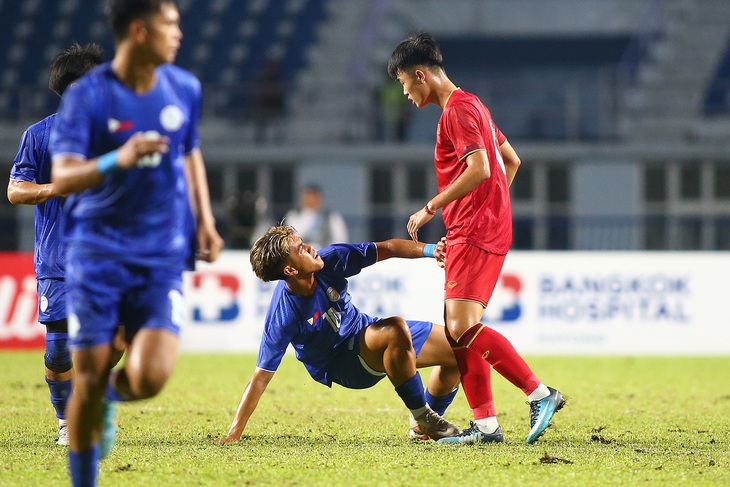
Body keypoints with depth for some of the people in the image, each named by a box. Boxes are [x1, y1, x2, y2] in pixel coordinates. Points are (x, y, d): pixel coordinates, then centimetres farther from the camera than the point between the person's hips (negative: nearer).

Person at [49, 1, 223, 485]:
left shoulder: (185, 89, 5)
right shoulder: (86, 95, -9)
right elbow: (62, 177, -16)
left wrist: (204, 220, 13)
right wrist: (118, 160, -33)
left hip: (162, 258, 2)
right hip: (96, 250, -2)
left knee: (149, 377, -16)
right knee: (90, 377, -3)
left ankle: (114, 394, 22)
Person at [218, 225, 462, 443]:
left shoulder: (330, 260, -18)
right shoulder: (282, 317, -31)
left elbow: (386, 249, -8)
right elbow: (260, 378, -28)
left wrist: (429, 250, -22)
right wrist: (233, 435, -31)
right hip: (340, 366, -7)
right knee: (396, 329, -35)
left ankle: (426, 426, 21)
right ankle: (422, 417, -19)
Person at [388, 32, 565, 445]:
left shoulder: (458, 109, -11)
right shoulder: (471, 105, 21)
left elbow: (479, 169, -23)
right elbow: (512, 161, 27)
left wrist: (430, 208, -17)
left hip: (475, 234, -11)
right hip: (471, 233, 11)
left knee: (463, 327, -18)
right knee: (459, 331, 6)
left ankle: (541, 394, -16)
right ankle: (486, 424, 3)